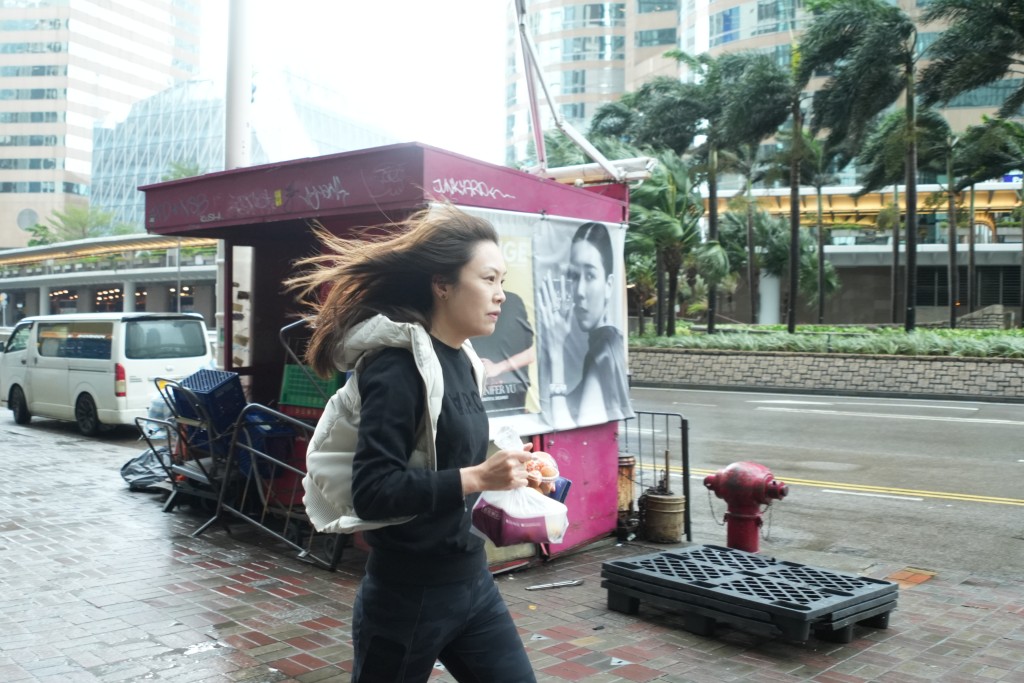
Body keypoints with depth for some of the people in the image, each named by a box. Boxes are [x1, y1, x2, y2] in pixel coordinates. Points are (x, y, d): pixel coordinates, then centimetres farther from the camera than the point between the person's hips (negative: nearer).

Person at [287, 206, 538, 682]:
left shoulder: (461, 360, 6)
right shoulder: (398, 365, -20)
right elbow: (372, 491, -25)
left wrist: (500, 473, 3)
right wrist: (475, 479, -28)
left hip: (470, 577, 8)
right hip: (410, 593, -7)